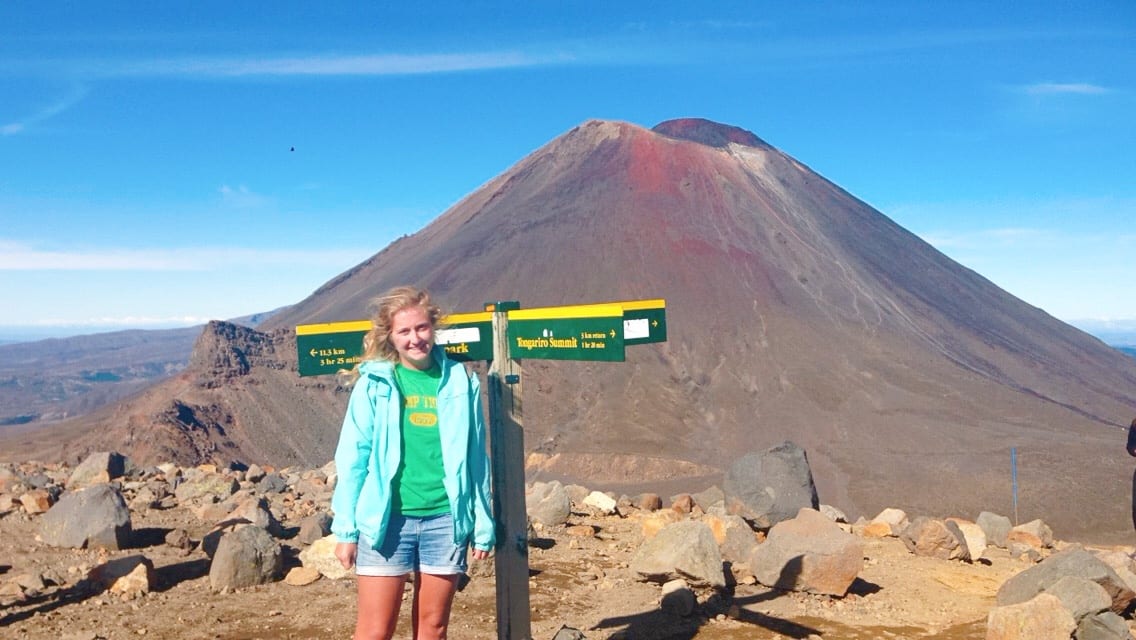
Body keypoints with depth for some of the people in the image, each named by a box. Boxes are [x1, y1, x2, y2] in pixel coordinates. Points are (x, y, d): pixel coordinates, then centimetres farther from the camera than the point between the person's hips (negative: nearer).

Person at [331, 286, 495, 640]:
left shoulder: (460, 383, 3)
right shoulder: (374, 383, -1)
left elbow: (476, 458, 5)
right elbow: (353, 458, -1)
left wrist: (483, 525, 4)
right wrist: (345, 528, -4)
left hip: (445, 519, 2)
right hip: (385, 519, -1)